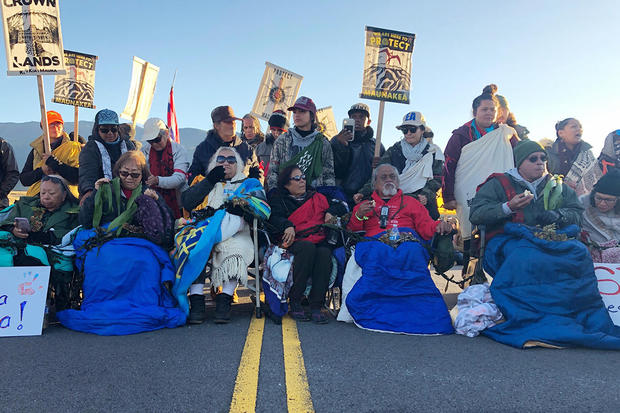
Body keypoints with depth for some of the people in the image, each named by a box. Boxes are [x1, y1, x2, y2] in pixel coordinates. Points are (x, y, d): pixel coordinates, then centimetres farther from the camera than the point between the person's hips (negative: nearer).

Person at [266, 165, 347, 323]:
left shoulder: (317, 197, 28)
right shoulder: (279, 199, 18)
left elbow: (340, 207, 31)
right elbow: (275, 217, -2)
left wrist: (331, 212, 8)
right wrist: (287, 226, -22)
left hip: (319, 240, 2)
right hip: (294, 241, -2)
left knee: (325, 253, -33)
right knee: (308, 247, -37)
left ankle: (316, 306, -30)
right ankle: (294, 302, -27)